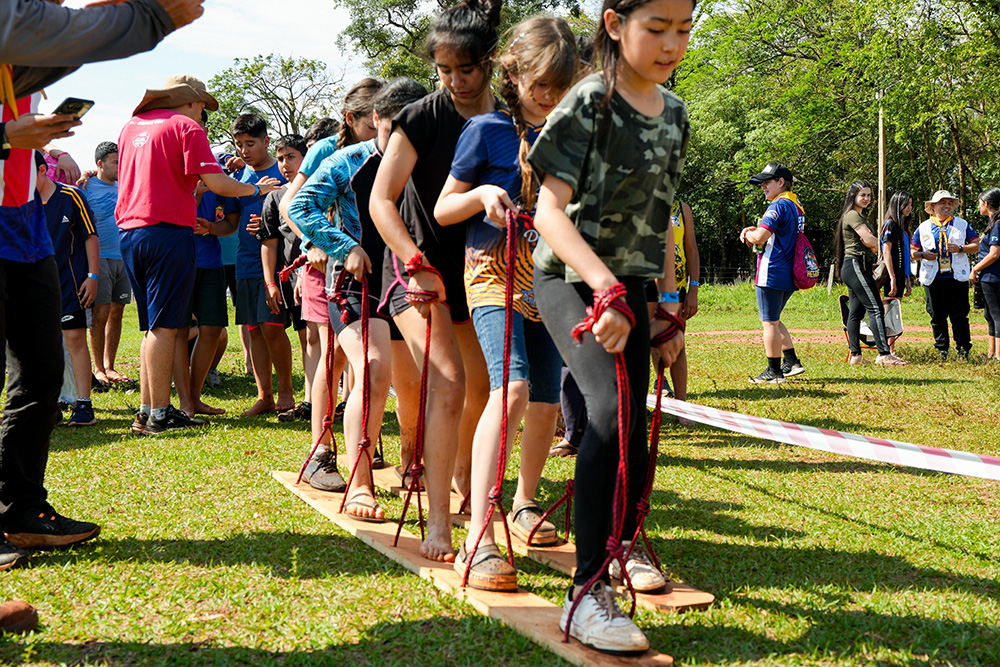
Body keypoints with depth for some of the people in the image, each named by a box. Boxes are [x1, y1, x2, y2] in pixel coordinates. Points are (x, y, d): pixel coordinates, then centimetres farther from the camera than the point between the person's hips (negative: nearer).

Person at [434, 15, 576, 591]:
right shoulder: (487, 130, -2)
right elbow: (442, 210, 1)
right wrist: (482, 195, -17)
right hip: (495, 270, -5)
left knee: (547, 400, 8)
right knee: (512, 385, -25)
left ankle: (525, 504, 34)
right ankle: (478, 538, -28)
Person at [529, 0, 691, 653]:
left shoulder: (675, 115, 7)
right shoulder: (589, 103, -14)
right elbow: (550, 210, -20)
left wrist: (670, 302, 14)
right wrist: (607, 289, -29)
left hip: (630, 285, 7)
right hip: (571, 277, -7)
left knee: (634, 424, 13)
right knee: (611, 408, -26)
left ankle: (624, 541, 40)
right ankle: (587, 591, -23)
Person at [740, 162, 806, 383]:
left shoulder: (779, 205, -15)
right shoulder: (795, 206, 17)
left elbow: (760, 237, -25)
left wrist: (748, 234, -3)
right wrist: (754, 230, 9)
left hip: (772, 274, -10)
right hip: (789, 276, 10)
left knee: (770, 323, -2)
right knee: (774, 321, 21)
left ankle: (774, 371, 2)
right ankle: (792, 361, 20)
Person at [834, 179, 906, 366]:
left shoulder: (858, 216, 22)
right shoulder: (853, 215, -10)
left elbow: (873, 243, 16)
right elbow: (872, 242, -19)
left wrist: (871, 243, -5)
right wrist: (874, 243, 2)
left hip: (853, 268, 11)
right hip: (856, 266, -11)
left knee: (856, 312, 8)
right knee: (876, 309, -14)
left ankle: (855, 355, 9)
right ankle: (884, 354, -19)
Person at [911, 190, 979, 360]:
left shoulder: (962, 224, 10)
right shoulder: (923, 228, 11)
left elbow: (976, 245, 8)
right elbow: (912, 252, 13)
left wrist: (960, 248, -10)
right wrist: (922, 255, -8)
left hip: (957, 277, -1)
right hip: (933, 279, 1)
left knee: (959, 315, -4)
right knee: (937, 317, 3)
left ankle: (963, 349, 2)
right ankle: (942, 350, 12)